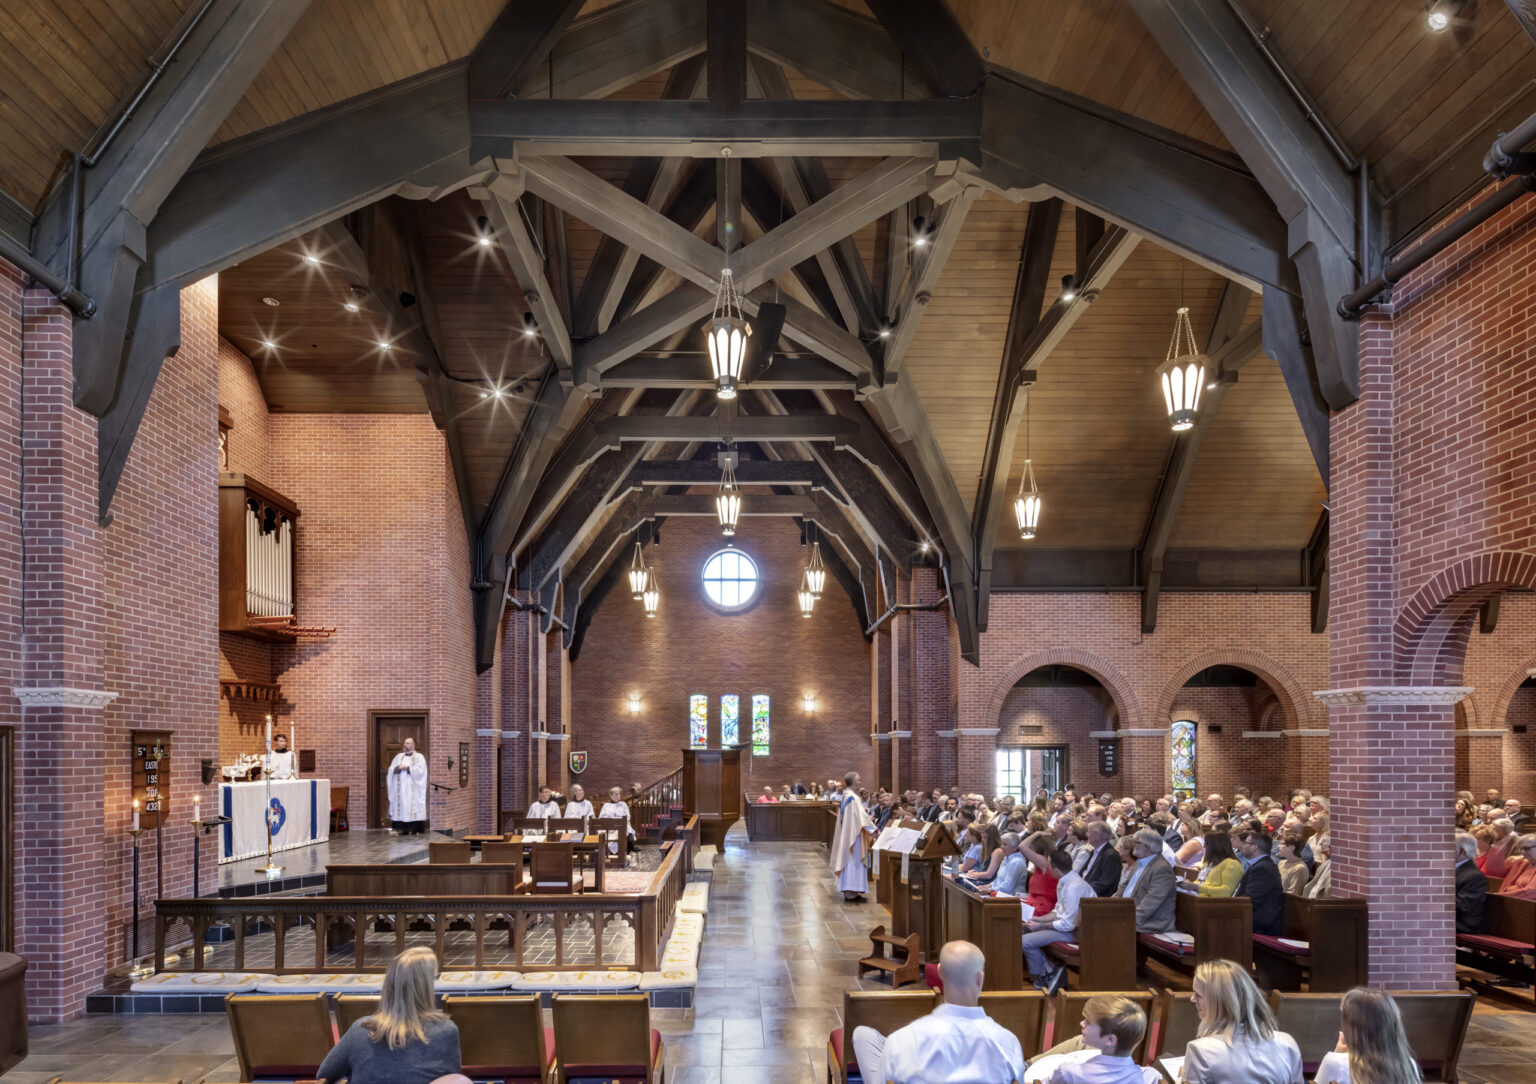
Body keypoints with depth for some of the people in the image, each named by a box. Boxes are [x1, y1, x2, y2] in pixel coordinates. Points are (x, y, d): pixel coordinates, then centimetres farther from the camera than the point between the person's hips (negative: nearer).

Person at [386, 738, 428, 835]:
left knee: (412, 807, -10)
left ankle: (414, 829, -9)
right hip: (400, 788, 4)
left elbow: (420, 769, -9)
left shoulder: (419, 757, 5)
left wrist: (407, 767, -11)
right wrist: (398, 767, -11)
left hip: (412, 789, -4)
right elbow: (391, 769, 9)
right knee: (401, 806, -2)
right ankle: (404, 829, 0)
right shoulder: (399, 756, 19)